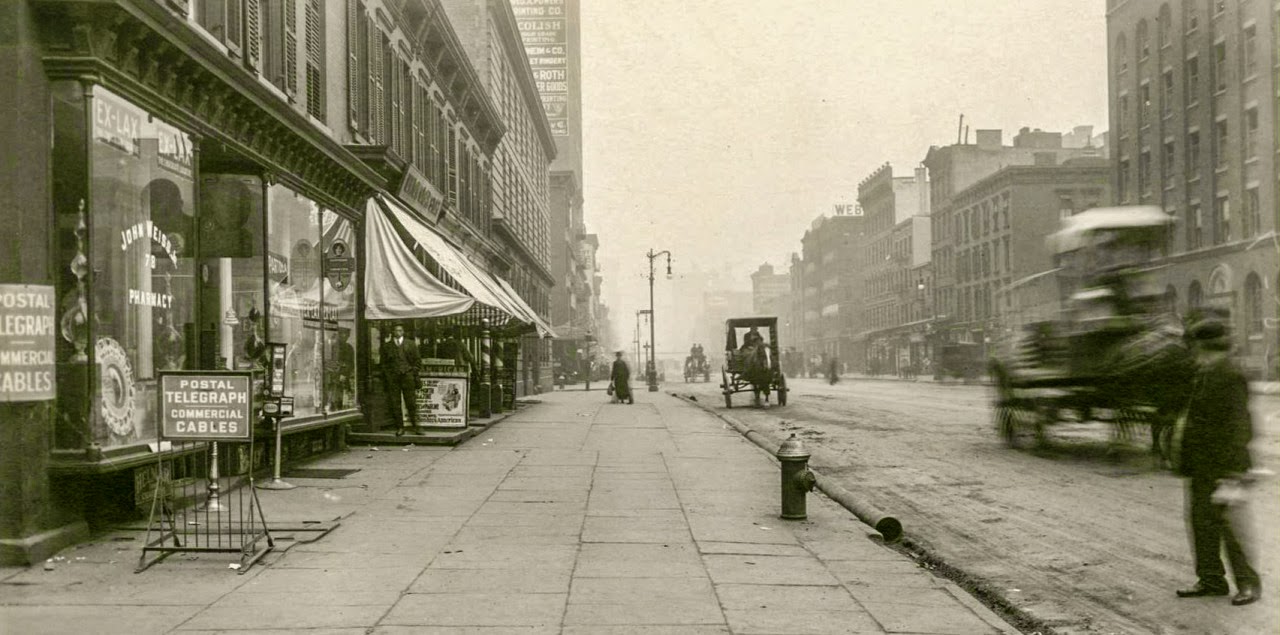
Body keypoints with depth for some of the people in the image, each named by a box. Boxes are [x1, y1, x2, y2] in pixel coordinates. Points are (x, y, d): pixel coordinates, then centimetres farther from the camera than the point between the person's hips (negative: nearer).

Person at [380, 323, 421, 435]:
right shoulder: (386, 346, 9)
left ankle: (415, 426, 3)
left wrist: (416, 378, 0)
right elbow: (383, 364, 8)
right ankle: (399, 427, 6)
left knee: (411, 403, -3)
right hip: (392, 378, 1)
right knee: (394, 404, 0)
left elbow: (415, 362, 8)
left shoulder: (410, 345, 9)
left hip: (407, 376, -1)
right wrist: (385, 381, 1)